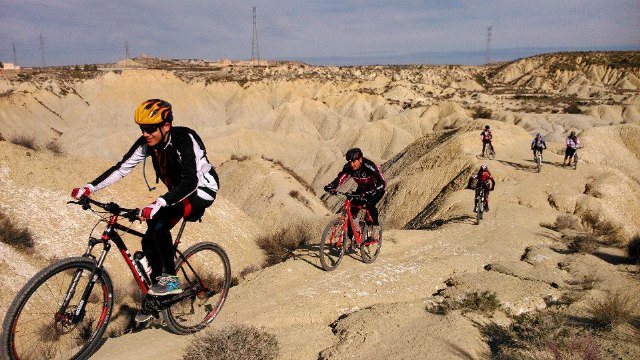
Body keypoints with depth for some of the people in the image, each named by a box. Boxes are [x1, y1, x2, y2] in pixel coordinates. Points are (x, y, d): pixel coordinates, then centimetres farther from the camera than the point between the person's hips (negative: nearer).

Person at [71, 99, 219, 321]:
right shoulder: (147, 143, -9)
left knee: (157, 221, -30)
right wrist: (89, 188, -18)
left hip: (201, 190, -7)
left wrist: (159, 203, -52)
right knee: (149, 241, 0)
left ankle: (171, 280, -15)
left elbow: (190, 181, -40)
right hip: (179, 192, 8)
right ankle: (157, 295, 18)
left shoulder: (184, 140, -30)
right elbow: (122, 168, -8)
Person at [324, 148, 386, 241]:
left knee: (370, 204, -33)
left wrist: (371, 192, -55)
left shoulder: (370, 166, -34)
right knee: (353, 210, -9)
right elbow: (340, 178, -22)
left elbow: (382, 183, -38)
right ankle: (350, 237, 1)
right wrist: (331, 186, -43)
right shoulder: (348, 167, -19)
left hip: (377, 189, -5)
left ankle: (375, 226, -7)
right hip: (362, 188, 5)